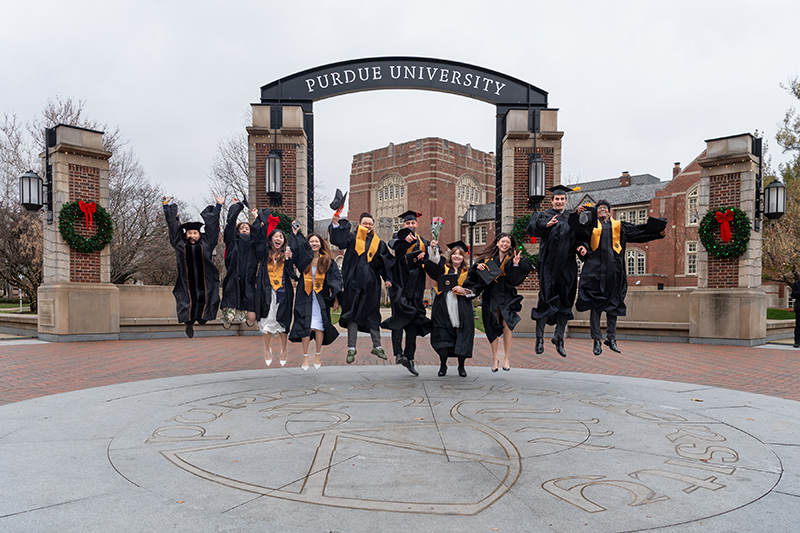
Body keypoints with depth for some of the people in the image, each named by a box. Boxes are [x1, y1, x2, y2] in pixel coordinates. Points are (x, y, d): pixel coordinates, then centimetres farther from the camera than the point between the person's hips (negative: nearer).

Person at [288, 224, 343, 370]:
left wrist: (336, 298, -4)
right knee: (305, 327, -2)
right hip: (305, 297, 1)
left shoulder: (327, 261, 3)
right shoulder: (304, 259, 6)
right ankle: (305, 356, 8)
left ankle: (318, 354, 14)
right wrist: (295, 233, -3)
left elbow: (334, 280, 2)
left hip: (321, 298, -1)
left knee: (319, 327, -2)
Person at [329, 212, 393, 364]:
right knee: (353, 314, 1)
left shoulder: (379, 243, 12)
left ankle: (377, 346, 18)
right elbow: (337, 239, -12)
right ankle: (351, 348, 8)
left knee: (372, 314, 7)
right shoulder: (352, 238, 6)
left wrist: (387, 278, -3)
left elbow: (387, 262, 10)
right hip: (354, 282, -2)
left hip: (371, 283, 2)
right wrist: (336, 224, -28)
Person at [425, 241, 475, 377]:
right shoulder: (443, 268, 11)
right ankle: (443, 366, 11)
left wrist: (464, 290, -10)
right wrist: (434, 249, -17)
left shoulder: (467, 272, 11)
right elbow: (431, 263, -4)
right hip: (443, 308, 0)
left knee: (462, 336, -2)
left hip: (461, 309, 0)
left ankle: (461, 366, 12)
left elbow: (474, 290, 7)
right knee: (442, 335, -2)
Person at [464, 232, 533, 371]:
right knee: (493, 328, 4)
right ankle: (495, 358, 14)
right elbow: (474, 275, 7)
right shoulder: (488, 258, 7)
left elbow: (516, 280, -6)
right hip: (491, 296, 1)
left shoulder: (513, 259, 4)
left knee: (506, 327, -8)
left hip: (507, 297, -1)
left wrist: (515, 265, -18)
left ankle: (506, 358, 5)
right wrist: (478, 267, -13)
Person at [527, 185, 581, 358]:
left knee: (565, 302, 7)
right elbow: (532, 227, -14)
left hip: (567, 266, 4)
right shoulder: (544, 215, 5)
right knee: (546, 301, -7)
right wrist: (545, 225, -34)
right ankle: (539, 338, 4)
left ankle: (559, 339, 18)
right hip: (549, 265, -3)